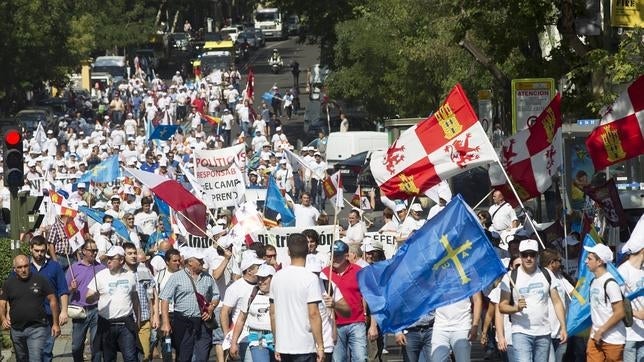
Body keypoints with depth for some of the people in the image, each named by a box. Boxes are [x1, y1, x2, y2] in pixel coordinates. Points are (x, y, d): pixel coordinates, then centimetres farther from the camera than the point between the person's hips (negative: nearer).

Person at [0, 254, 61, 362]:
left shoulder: (40, 280, -3)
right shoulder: (9, 283, 4)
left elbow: (52, 300, 2)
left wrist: (55, 324, -2)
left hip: (37, 329, -4)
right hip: (16, 329, 4)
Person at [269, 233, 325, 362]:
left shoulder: (277, 277, 6)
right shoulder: (310, 278, -11)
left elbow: (273, 313, 10)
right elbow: (313, 314, -14)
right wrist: (320, 346, -9)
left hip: (283, 346, 5)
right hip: (305, 347, -5)